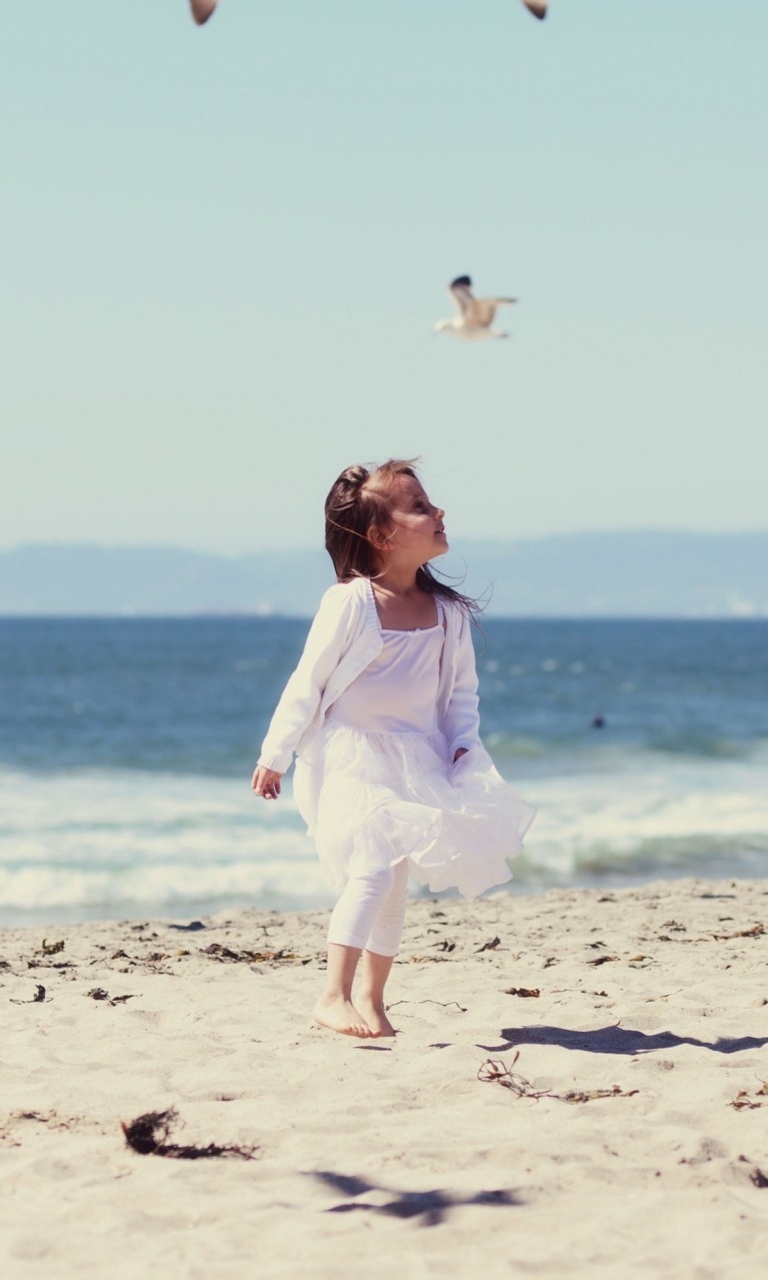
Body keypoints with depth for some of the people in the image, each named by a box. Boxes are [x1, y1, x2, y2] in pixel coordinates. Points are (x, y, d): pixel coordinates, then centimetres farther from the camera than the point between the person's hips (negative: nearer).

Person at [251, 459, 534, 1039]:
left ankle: (370, 998, 22)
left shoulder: (447, 612, 1)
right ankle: (334, 996, -22)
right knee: (374, 865, -22)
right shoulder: (349, 602, -15)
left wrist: (465, 747, -5)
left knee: (394, 882, 10)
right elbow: (307, 684, -9)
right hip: (349, 758, -6)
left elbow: (461, 690, 11)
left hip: (414, 762, 6)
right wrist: (274, 757, -6)